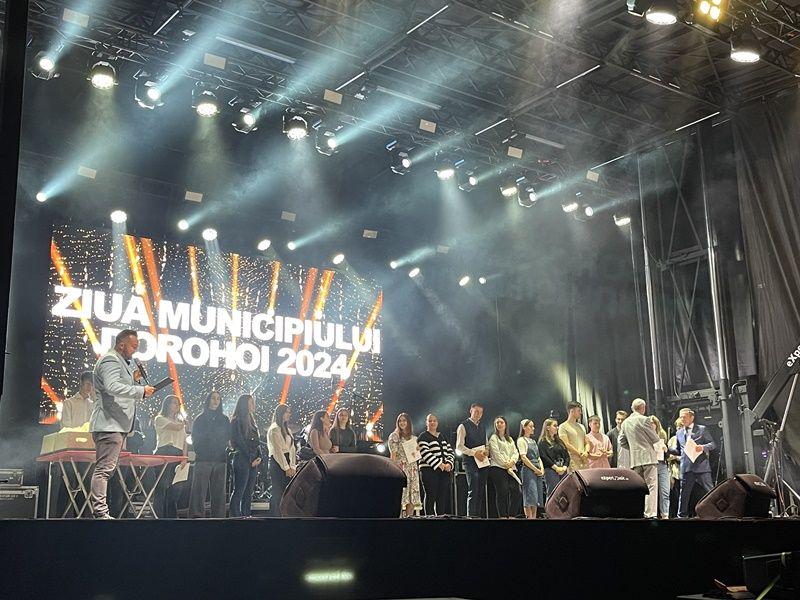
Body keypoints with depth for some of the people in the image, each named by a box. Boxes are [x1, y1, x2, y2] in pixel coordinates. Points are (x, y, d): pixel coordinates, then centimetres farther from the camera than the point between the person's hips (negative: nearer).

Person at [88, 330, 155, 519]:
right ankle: (100, 511, -14)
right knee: (105, 468, -13)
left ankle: (98, 509, 13)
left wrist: (133, 378, 14)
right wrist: (141, 391, -24)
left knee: (107, 468, 10)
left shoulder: (122, 362, 25)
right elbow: (113, 387, -25)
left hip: (117, 425, 11)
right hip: (109, 424, -11)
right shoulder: (110, 361, -10)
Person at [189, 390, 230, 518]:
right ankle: (197, 516, -11)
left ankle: (219, 516, 6)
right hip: (203, 459, -3)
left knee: (219, 490, 3)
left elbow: (229, 438, 14)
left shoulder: (224, 420, 16)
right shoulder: (200, 419, 9)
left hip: (220, 460, 3)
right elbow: (195, 439, 6)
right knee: (199, 489, -10)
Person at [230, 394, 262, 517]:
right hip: (242, 460, -8)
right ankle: (235, 517, -9)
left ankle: (246, 516, 9)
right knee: (239, 492, -8)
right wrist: (251, 459, -12)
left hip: (253, 461, 8)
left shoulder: (251, 420, 20)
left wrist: (259, 456, 3)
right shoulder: (237, 421, -5)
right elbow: (239, 441, -12)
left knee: (249, 493, 7)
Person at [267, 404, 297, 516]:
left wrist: (292, 467, 2)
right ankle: (275, 516, -6)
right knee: (278, 494, -8)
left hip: (286, 462, 8)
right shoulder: (274, 429, -6)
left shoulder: (287, 430, 19)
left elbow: (292, 449, 14)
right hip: (277, 464, -8)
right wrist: (286, 468, -14)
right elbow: (277, 450, -12)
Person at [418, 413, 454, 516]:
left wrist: (449, 464, -4)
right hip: (429, 470, -6)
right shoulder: (423, 436, 1)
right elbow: (425, 453, -12)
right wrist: (439, 464, -18)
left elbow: (450, 452, 16)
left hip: (445, 470, 6)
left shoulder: (442, 437, 21)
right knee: (431, 496, -6)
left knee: (443, 496, 2)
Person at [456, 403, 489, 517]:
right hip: (470, 462, -7)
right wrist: (474, 453, -18)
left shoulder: (482, 428, 19)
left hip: (482, 462, 7)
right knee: (473, 492, -12)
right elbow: (459, 447, -9)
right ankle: (471, 516, -10)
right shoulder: (463, 426, -2)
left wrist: (486, 451, 2)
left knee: (481, 492, 7)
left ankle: (481, 516, 10)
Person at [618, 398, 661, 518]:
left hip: (635, 459, 6)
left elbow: (622, 442, 13)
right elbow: (656, 439, -4)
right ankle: (650, 515, -13)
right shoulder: (644, 420, -8)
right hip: (648, 456, -6)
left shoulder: (625, 423, 10)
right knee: (651, 486, -7)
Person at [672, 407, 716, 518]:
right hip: (686, 468, 3)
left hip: (701, 466, -3)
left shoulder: (702, 429, 7)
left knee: (710, 491, -1)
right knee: (684, 493, 4)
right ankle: (681, 515, 10)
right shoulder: (679, 433, 18)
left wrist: (703, 447, -15)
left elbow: (713, 444, 4)